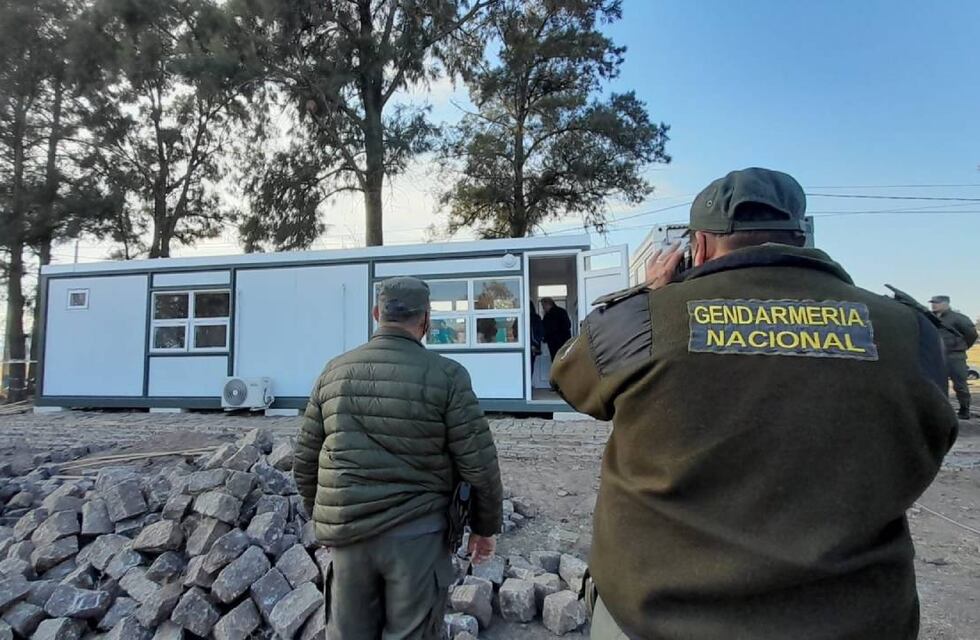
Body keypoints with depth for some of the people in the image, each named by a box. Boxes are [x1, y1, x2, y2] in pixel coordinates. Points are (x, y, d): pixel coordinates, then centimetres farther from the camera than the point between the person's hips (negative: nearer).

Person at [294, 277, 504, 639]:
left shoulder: (334, 372, 3)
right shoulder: (446, 376, -10)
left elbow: (304, 463, 8)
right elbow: (479, 464, -9)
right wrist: (485, 526, 6)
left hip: (348, 535, 4)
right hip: (416, 534, -3)